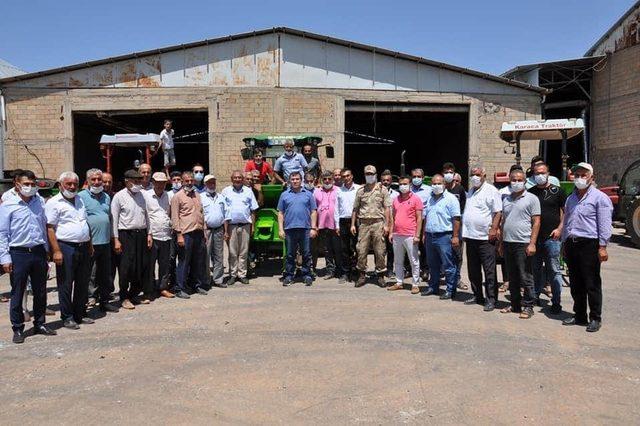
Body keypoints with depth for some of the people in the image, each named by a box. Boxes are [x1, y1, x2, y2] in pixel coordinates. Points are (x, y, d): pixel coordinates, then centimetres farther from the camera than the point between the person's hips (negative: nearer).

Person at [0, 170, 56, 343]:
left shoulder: (40, 202, 7)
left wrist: (46, 252, 13)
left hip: (38, 252, 4)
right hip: (18, 254, -4)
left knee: (40, 291, 12)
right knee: (17, 293, 5)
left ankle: (40, 324, 26)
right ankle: (18, 329, 17)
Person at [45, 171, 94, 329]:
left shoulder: (80, 200, 16)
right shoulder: (54, 203, -5)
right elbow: (50, 228, -11)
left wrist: (90, 244, 18)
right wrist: (56, 251, -18)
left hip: (83, 247, 7)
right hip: (65, 247, -7)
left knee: (83, 284, 12)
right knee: (66, 285, 1)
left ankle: (80, 314, 23)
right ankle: (67, 317, 11)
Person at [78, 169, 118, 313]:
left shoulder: (106, 197, 14)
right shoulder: (81, 197, -6)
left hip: (105, 242, 6)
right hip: (89, 244, -6)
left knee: (106, 274, 13)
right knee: (89, 275, -1)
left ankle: (104, 301, 24)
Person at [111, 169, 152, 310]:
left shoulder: (141, 195, 12)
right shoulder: (119, 196, -5)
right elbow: (114, 219, -6)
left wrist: (148, 234, 12)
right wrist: (116, 240, -11)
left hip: (141, 234, 6)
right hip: (126, 235, -6)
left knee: (142, 266, 7)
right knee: (126, 268, -3)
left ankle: (134, 294, 21)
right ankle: (124, 298, 9)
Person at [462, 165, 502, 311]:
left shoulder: (491, 190, -6)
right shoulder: (470, 191, 17)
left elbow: (498, 212, -11)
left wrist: (493, 229, -19)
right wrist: (464, 233, 17)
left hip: (485, 238, -8)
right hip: (470, 237, 8)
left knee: (489, 271, -2)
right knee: (473, 270, 13)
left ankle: (491, 299, 3)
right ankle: (477, 296, 24)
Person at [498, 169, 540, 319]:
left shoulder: (531, 198, -2)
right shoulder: (506, 199, 15)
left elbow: (536, 222, -7)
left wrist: (532, 244, -15)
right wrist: (501, 243, 16)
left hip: (523, 244, -6)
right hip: (508, 243, 6)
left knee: (526, 278, -1)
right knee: (512, 277, 13)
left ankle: (528, 306, 8)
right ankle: (515, 304, 22)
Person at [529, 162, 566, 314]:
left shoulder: (557, 191, 1)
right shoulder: (530, 192, 11)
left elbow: (566, 211, 2)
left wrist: (559, 228, -9)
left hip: (552, 237, -4)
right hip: (534, 237, 4)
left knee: (554, 270, -1)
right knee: (535, 269, 11)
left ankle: (556, 302, 4)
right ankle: (535, 296, 22)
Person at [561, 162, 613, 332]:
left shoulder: (599, 197, -4)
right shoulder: (571, 198, 18)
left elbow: (604, 225, -9)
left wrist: (602, 247, -15)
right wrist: (565, 244, 20)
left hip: (589, 244, -7)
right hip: (571, 244, 7)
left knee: (592, 284, 0)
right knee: (576, 284, 12)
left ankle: (595, 318, 10)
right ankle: (579, 316, 23)